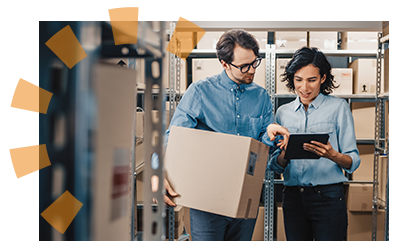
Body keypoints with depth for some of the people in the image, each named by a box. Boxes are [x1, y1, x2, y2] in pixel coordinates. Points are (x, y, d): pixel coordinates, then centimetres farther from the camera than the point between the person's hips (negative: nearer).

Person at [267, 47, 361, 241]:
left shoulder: (338, 107, 1)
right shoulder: (283, 112, 11)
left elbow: (353, 161, -3)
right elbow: (274, 166, 10)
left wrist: (332, 155, -24)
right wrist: (285, 154, -12)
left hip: (328, 197, -3)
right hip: (293, 197, 3)